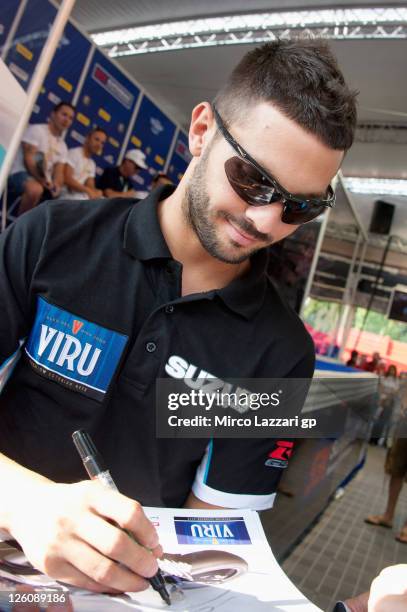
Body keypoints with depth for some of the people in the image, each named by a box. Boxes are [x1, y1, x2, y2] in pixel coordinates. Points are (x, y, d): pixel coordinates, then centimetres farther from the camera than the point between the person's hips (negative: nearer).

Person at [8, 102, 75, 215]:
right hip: (22, 173, -7)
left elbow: (59, 172, 6)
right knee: (35, 189, -40)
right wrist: (41, 180, -25)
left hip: (46, 182, 7)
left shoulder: (63, 146, 18)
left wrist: (56, 185, -18)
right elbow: (28, 159, -12)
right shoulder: (36, 130, 0)